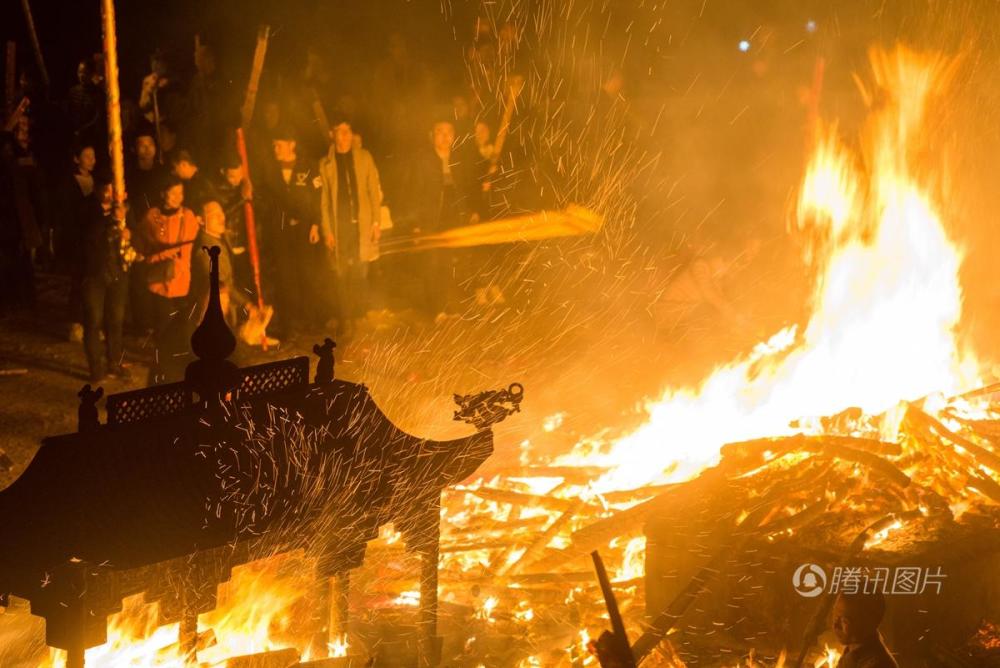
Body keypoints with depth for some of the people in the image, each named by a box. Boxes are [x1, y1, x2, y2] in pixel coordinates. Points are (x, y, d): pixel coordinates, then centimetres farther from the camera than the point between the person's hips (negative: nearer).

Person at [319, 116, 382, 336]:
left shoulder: (364, 157, 8)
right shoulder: (326, 164, 6)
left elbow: (374, 191, 8)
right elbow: (324, 200, 5)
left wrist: (376, 221, 1)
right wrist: (327, 231, -1)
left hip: (362, 224, 0)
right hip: (339, 226, 0)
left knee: (360, 273, -4)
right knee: (343, 276, -2)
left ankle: (362, 317, 9)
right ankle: (345, 324, 2)